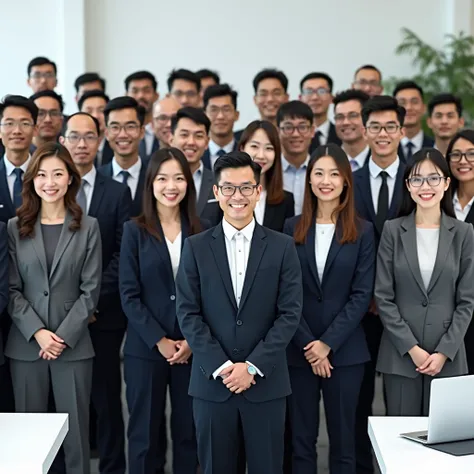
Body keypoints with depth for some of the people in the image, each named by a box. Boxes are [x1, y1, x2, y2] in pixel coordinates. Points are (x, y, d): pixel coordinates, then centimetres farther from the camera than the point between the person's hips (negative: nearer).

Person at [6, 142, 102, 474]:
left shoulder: (88, 227, 4)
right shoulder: (15, 228, 6)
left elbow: (90, 290, -1)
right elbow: (11, 289, 2)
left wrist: (63, 335, -10)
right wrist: (37, 332, -11)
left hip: (74, 345, -1)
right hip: (25, 345, 1)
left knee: (76, 430, 1)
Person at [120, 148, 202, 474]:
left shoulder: (200, 232, 5)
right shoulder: (135, 230, 0)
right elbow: (129, 295, -4)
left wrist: (193, 340, -8)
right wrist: (159, 340, -11)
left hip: (191, 348, 2)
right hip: (145, 348, -1)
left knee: (188, 432, 8)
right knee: (144, 432, 5)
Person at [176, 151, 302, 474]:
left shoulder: (282, 247, 3)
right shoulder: (196, 247, 4)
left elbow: (290, 313, -3)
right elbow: (188, 314, -1)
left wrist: (253, 366, -11)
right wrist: (220, 367, -11)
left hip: (266, 382, 0)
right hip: (211, 382, 1)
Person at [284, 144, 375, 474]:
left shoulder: (363, 231, 2)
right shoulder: (292, 229, 4)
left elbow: (362, 294, -4)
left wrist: (328, 343, -12)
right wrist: (307, 344, -9)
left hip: (345, 351, -1)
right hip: (299, 350, 1)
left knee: (343, 439, 6)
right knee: (302, 438, 7)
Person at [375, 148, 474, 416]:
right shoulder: (393, 231, 2)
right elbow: (383, 297, -1)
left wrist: (444, 351, -9)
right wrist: (411, 347, -9)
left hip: (448, 356, 0)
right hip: (400, 354, 0)